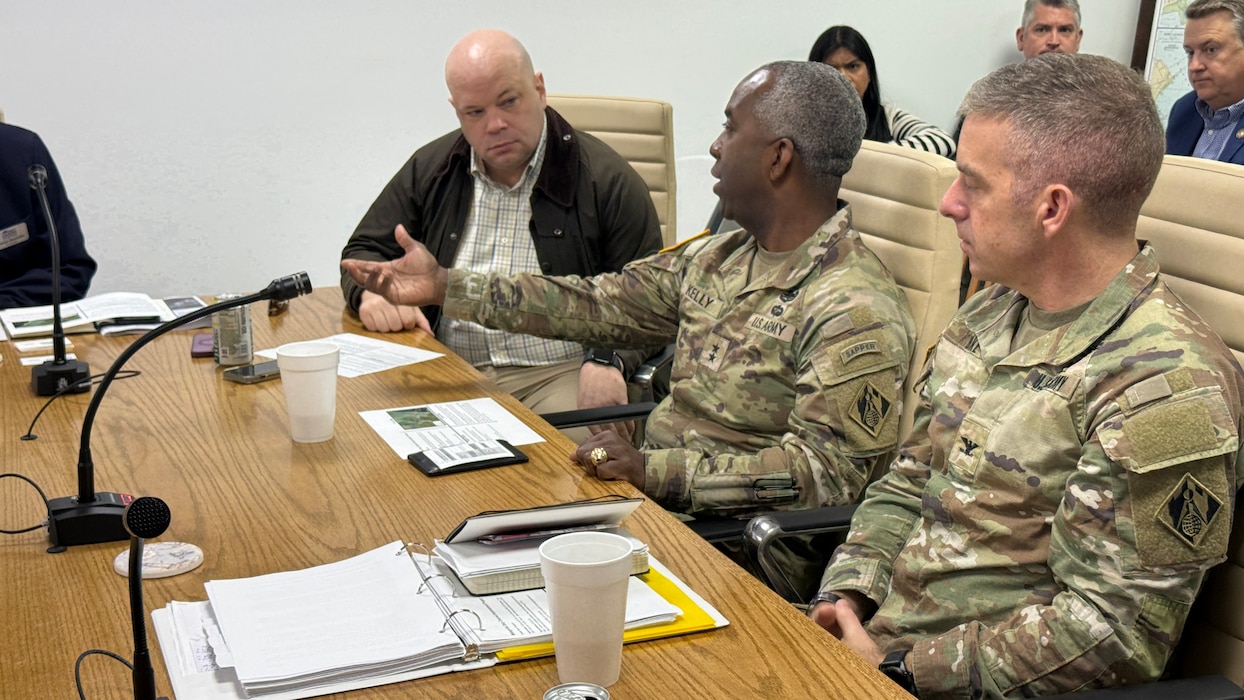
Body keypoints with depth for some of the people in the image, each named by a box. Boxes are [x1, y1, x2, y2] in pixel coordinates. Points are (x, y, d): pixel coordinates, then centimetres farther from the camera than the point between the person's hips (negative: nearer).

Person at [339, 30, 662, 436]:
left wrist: (608, 361, -19)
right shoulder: (429, 171, 15)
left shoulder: (605, 178, 3)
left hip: (561, 372, -3)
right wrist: (372, 292, -2)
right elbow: (365, 251, 23)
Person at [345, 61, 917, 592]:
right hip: (654, 494, 8)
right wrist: (445, 286, 13)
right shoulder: (719, 258, 10)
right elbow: (602, 304, 15)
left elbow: (826, 473, -23)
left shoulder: (855, 312, -18)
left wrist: (655, 471, -29)